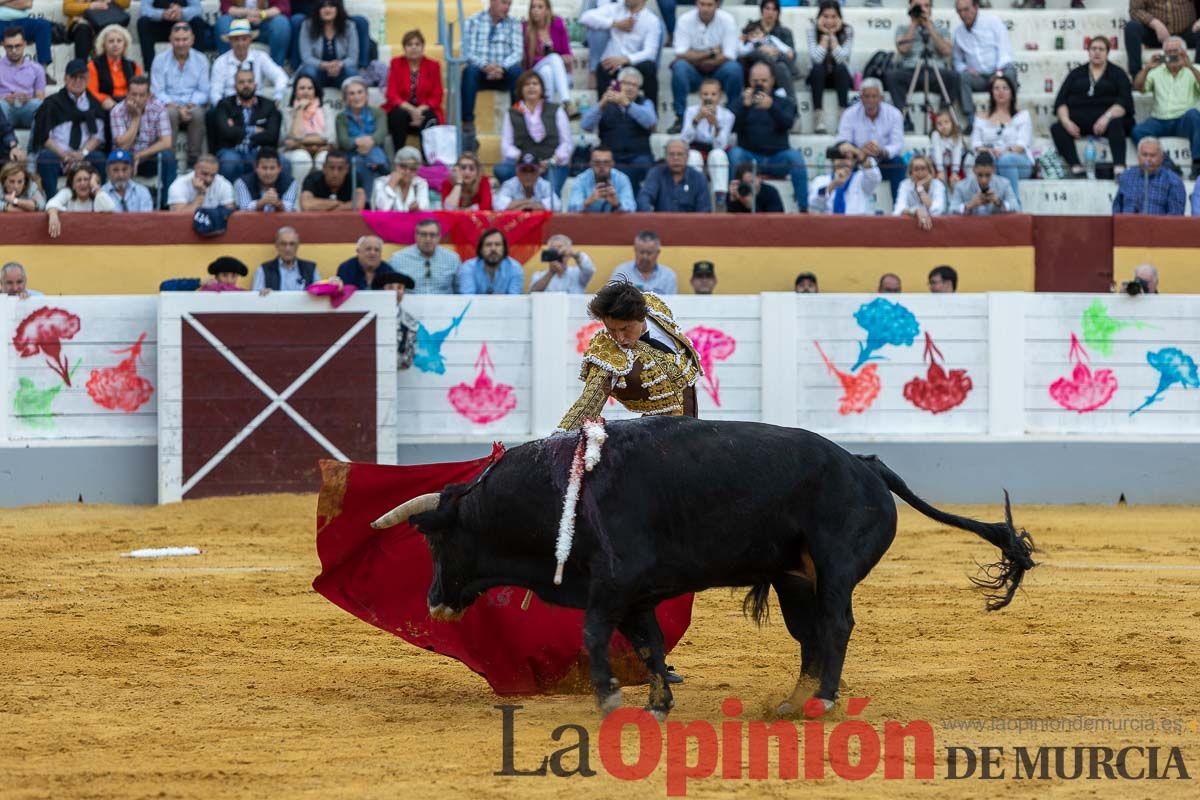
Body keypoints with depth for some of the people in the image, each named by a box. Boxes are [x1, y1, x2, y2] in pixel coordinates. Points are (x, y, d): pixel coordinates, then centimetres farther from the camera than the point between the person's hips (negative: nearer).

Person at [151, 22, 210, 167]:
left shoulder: (200, 60, 9)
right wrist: (177, 107, -17)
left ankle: (194, 158, -27)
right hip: (169, 104, -1)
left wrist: (190, 105, -16)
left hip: (193, 104, 1)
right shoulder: (160, 60, 5)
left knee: (197, 113, -34)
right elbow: (157, 91, -2)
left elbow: (203, 91, 5)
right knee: (170, 113, -36)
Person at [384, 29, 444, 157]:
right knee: (399, 115, -34)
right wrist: (411, 109, -21)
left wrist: (421, 109, -19)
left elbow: (436, 97, 0)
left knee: (430, 118, -32)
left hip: (424, 111, 0)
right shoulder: (396, 64, 2)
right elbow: (392, 95, -5)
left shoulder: (433, 66, 3)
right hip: (401, 109, 0)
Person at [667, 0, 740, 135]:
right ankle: (680, 118, -24)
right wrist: (710, 53, -21)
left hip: (718, 72, 0)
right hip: (694, 74, 0)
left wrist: (696, 57, -17)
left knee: (734, 68, -31)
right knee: (679, 67, -31)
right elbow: (681, 55, -17)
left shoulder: (727, 20, -11)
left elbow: (729, 57, -16)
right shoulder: (685, 20, -11)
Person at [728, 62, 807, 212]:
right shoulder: (740, 101, 14)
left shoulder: (782, 102, 13)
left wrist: (771, 107, -27)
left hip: (777, 157, 0)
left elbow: (788, 123, -8)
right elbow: (733, 126, -2)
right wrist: (744, 106, -19)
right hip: (749, 156, 0)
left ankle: (804, 208, -28)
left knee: (795, 156, -29)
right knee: (735, 154, -31)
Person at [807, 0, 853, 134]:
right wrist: (825, 35, -22)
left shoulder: (847, 30, -10)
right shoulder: (813, 29, -11)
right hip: (819, 77, 0)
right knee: (818, 68, -32)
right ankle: (818, 118, -39)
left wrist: (833, 35, -22)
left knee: (841, 68, -32)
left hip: (840, 77, 0)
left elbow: (841, 58, -23)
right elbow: (816, 58, -23)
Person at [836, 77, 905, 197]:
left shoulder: (894, 114, -6)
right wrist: (860, 150, -38)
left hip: (884, 163, 0)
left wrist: (881, 152, -38)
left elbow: (898, 145, -14)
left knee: (898, 162, -31)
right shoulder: (850, 114, -7)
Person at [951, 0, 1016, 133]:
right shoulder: (958, 31, 13)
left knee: (1009, 71, -36)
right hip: (978, 77, 2)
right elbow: (957, 60, 17)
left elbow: (1005, 50, -6)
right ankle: (971, 121, -33)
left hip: (999, 71, -2)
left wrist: (999, 71, -22)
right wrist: (964, 68, -7)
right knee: (960, 77, -29)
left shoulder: (992, 22, 2)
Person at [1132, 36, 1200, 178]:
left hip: (1183, 121, -2)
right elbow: (1137, 87, 6)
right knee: (1138, 130, -27)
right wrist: (1147, 68, -9)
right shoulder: (1157, 72, 18)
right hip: (1159, 121, 2)